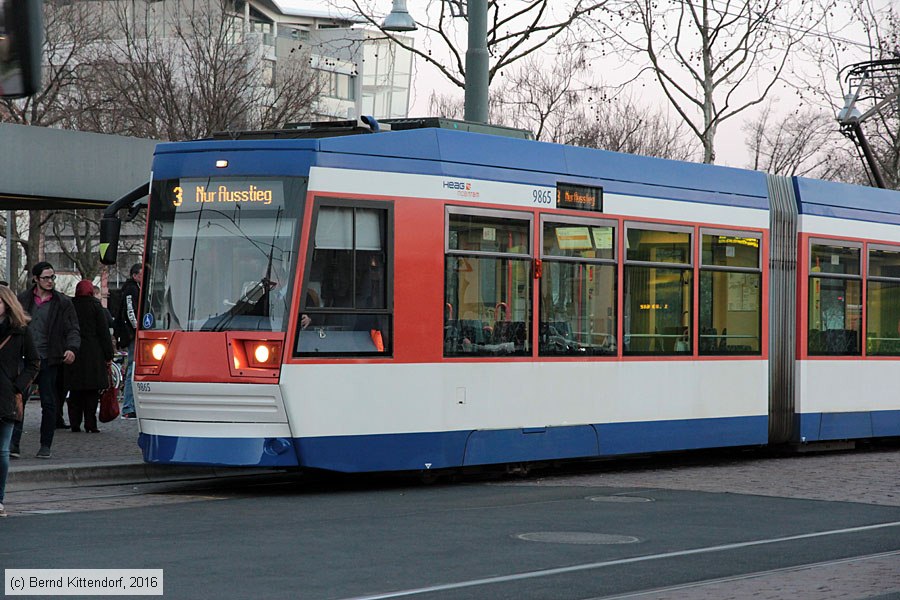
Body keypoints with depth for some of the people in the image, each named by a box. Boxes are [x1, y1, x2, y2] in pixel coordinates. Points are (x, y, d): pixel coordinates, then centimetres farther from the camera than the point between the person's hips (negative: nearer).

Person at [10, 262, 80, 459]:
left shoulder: (63, 303, 6)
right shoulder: (22, 300, 9)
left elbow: (73, 329, 4)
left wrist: (71, 348, -15)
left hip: (48, 360, 0)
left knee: (48, 402, 2)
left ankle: (45, 446, 10)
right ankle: (14, 443, -11)